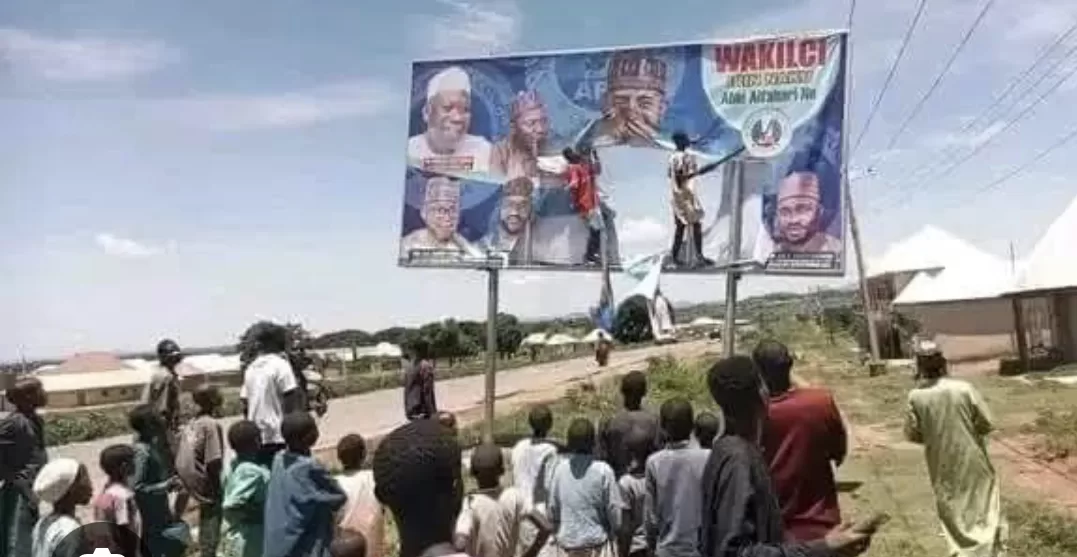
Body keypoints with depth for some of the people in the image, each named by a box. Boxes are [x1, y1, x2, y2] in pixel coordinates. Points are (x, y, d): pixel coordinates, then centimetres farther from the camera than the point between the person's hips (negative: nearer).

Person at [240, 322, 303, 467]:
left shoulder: (251, 368, 11)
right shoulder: (280, 364, -8)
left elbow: (245, 405, 13)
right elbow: (292, 400, -13)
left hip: (255, 438, 6)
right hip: (278, 437, -6)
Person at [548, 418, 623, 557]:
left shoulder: (560, 469, -5)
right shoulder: (603, 471, -14)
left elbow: (552, 507, 3)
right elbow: (614, 509, -8)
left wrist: (557, 533, 18)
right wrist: (614, 533, 10)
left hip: (567, 542, 4)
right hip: (595, 541, -3)